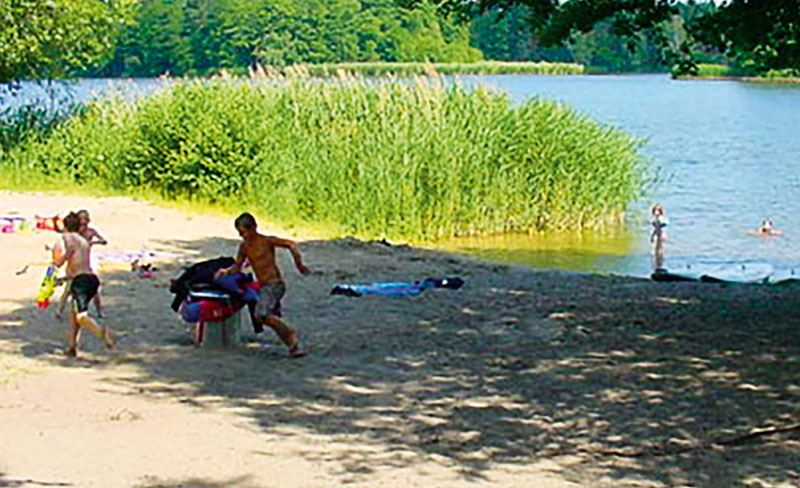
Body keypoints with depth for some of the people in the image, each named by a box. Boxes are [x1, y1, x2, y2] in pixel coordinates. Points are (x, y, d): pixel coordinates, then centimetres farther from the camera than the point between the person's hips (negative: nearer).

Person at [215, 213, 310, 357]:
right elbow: (237, 266, 16)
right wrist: (225, 271, -4)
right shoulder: (244, 246, 13)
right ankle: (294, 347, 12)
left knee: (261, 314, -24)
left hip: (274, 284, -8)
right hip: (264, 287, 8)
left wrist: (299, 264, -19)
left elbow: (290, 245, -14)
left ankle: (290, 334, -12)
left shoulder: (267, 241, -7)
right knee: (274, 319, 7)